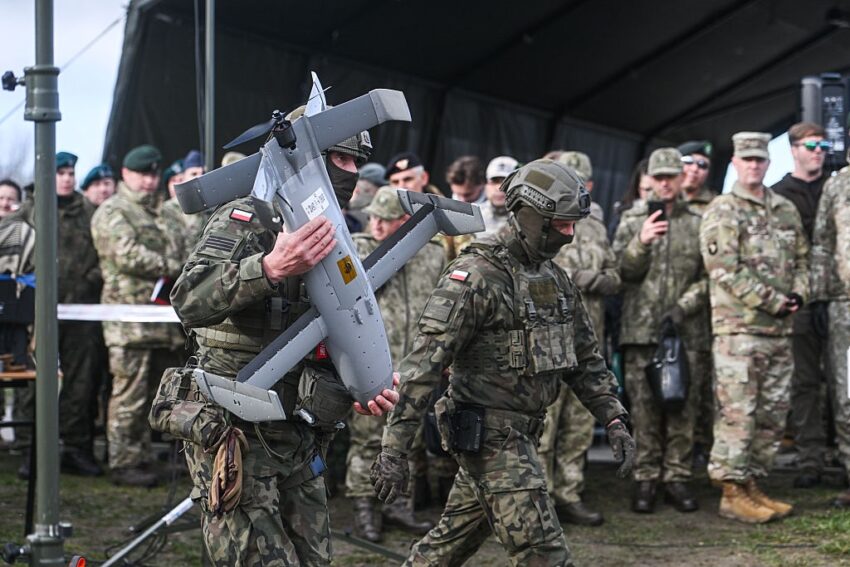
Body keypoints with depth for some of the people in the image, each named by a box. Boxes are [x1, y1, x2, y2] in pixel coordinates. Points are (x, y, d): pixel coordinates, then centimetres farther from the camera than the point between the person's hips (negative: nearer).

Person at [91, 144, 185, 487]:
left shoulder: (162, 212, 24)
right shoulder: (112, 212, -2)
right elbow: (128, 255, -14)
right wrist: (174, 268, -11)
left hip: (164, 317, 8)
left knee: (156, 394, 9)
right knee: (130, 395, -7)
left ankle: (142, 458, 16)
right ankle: (124, 463, -1)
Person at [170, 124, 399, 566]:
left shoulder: (332, 239, 14)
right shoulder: (244, 221, -11)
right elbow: (189, 302, -28)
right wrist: (271, 268, -42)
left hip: (300, 442, 8)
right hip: (235, 434, -8)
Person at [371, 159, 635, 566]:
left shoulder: (554, 279, 11)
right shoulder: (474, 276, -16)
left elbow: (585, 357, 20)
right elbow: (424, 363, -20)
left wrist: (613, 419, 8)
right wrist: (394, 449, -23)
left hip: (521, 434, 9)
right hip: (488, 435, -9)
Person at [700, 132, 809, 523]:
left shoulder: (786, 211, 16)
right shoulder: (722, 212, -5)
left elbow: (801, 259, 20)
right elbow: (725, 270, -14)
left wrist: (798, 294, -1)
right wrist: (775, 301, -15)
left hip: (780, 330, 7)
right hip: (738, 328, -7)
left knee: (772, 414, 9)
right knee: (737, 412, -8)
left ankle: (752, 485, 18)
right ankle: (732, 493, -3)